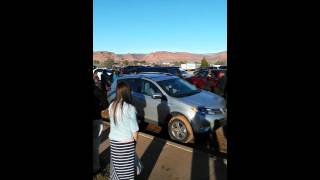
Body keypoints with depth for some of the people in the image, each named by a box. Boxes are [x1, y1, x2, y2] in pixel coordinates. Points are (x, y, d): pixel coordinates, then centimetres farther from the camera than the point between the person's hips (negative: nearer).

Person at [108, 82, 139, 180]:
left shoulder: (111, 106, -4)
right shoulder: (130, 108, -22)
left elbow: (112, 124, 6)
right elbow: (134, 129, -15)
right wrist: (135, 140, 2)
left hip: (113, 139, 6)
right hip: (126, 142, -6)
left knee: (116, 162, 23)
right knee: (126, 166, 12)